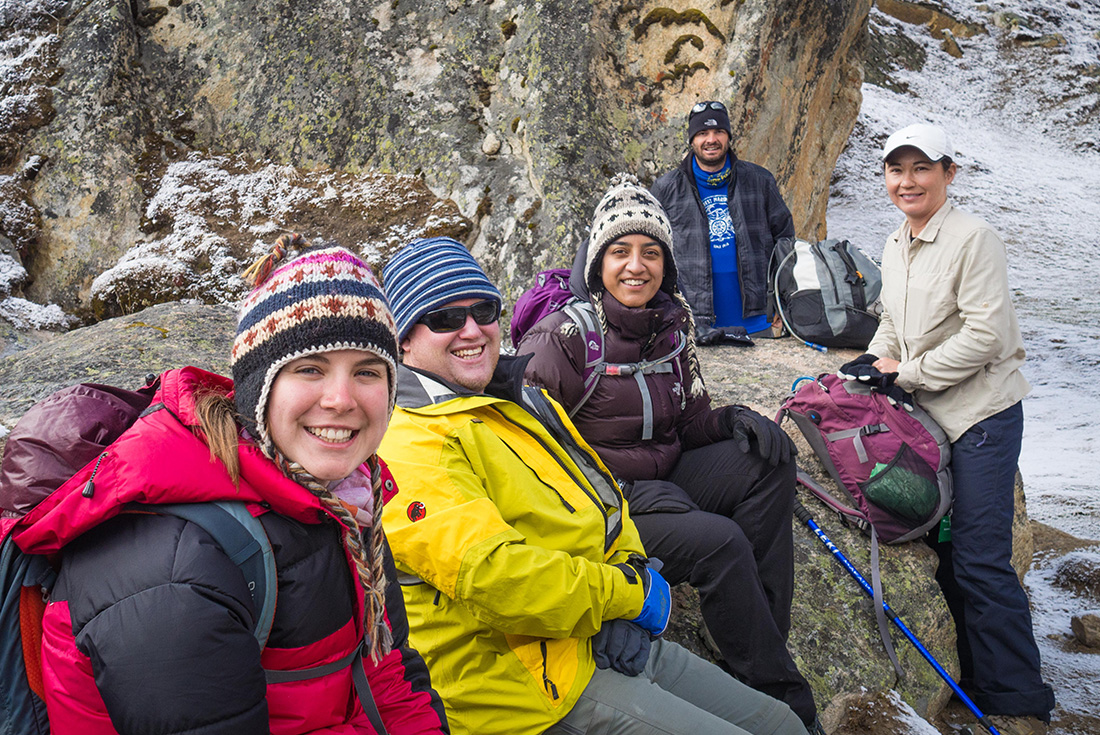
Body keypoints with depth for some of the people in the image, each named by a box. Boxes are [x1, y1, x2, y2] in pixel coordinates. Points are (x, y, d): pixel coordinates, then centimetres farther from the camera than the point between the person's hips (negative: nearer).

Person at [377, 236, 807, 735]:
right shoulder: (408, 446, -16)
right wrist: (627, 593, -17)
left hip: (605, 643, 9)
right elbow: (488, 574, -27)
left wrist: (630, 569, -3)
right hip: (534, 683, -9)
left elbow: (604, 504, 17)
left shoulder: (528, 404, 14)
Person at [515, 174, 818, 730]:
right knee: (719, 541, -25)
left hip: (664, 479, 7)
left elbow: (687, 421, 14)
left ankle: (767, 635, -8)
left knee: (769, 454, -10)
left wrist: (731, 420, -9)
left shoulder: (672, 323, 6)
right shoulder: (563, 336, -16)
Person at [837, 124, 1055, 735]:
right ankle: (977, 681, 27)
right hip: (929, 414, 8)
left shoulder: (974, 237, -13)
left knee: (980, 558, -8)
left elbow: (984, 335, -19)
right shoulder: (896, 246, 11)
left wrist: (905, 374, -15)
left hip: (983, 413, -8)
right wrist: (878, 360, 3)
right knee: (945, 547, 11)